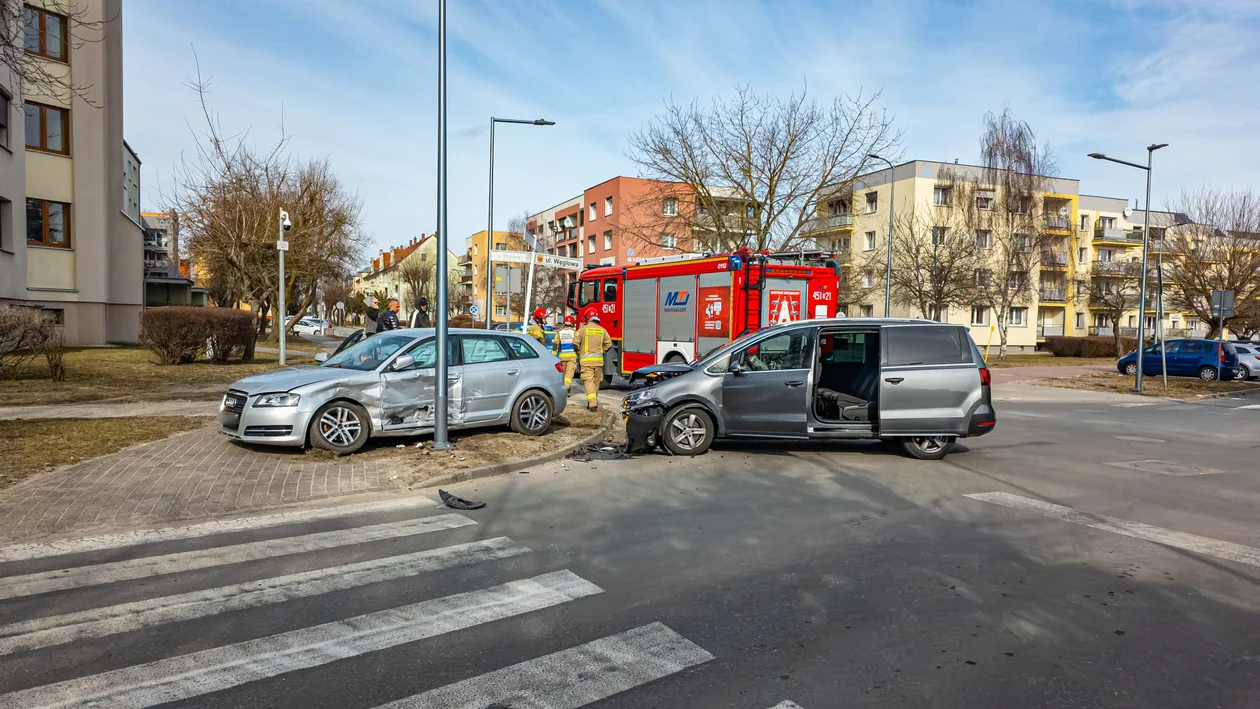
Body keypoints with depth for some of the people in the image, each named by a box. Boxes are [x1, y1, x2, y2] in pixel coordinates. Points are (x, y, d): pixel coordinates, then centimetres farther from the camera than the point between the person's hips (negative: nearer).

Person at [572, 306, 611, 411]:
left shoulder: (583, 329, -4)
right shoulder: (602, 330, 6)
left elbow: (575, 343, -8)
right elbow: (608, 345, 5)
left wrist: (579, 353, 10)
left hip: (586, 360, -3)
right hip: (599, 360, 4)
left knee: (588, 381, -5)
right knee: (596, 382, 14)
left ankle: (593, 404, -17)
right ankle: (594, 402, 24)